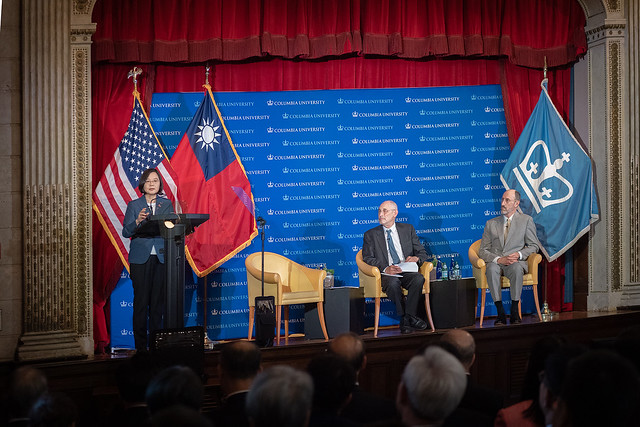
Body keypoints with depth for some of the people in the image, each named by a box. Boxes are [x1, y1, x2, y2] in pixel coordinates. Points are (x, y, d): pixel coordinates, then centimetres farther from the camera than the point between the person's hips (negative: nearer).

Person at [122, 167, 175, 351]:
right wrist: (138, 221, -18)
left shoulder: (167, 204, 12)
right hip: (140, 258, -2)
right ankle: (140, 344, 1)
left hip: (161, 257, 2)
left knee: (158, 300, 2)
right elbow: (126, 232, -1)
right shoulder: (134, 205, 7)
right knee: (141, 300, -3)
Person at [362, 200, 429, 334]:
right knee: (393, 283, -37)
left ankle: (407, 319, -30)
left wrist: (416, 258, -10)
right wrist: (385, 269, -17)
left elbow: (422, 252, 16)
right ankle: (409, 319, -27)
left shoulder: (408, 229, 18)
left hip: (406, 272, 2)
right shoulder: (370, 235, 12)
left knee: (419, 278, -32)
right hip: (386, 274, -2)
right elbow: (367, 258, 1)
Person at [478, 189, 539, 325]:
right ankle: (500, 313, -33)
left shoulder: (526, 220, 12)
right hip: (496, 262, 2)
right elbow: (483, 251, 11)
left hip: (516, 262, -1)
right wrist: (498, 259, -10)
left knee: (516, 268, -39)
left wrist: (519, 255, -12)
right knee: (492, 268, -36)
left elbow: (533, 246, 9)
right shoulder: (491, 223, 17)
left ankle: (514, 312, -30)